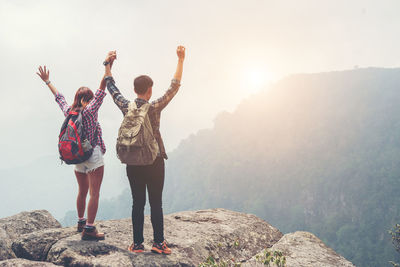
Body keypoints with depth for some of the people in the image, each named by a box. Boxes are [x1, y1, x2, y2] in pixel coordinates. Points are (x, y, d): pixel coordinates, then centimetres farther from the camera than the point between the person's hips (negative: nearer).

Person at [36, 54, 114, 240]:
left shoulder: (69, 111, 4)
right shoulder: (90, 110, -11)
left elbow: (59, 97, 18)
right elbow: (101, 90, -16)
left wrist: (47, 81, 33)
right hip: (94, 155, -7)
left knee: (82, 191, 20)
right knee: (94, 193, -5)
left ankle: (81, 222, 33)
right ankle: (89, 229, -8)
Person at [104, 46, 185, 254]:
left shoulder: (126, 107, -2)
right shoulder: (155, 108, -10)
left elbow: (111, 87, 13)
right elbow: (174, 86, -6)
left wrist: (108, 64, 24)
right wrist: (180, 60, -3)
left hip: (132, 163, 3)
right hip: (154, 161, -3)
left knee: (137, 203, 8)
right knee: (156, 203, 5)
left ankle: (137, 244, 12)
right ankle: (158, 242, 8)